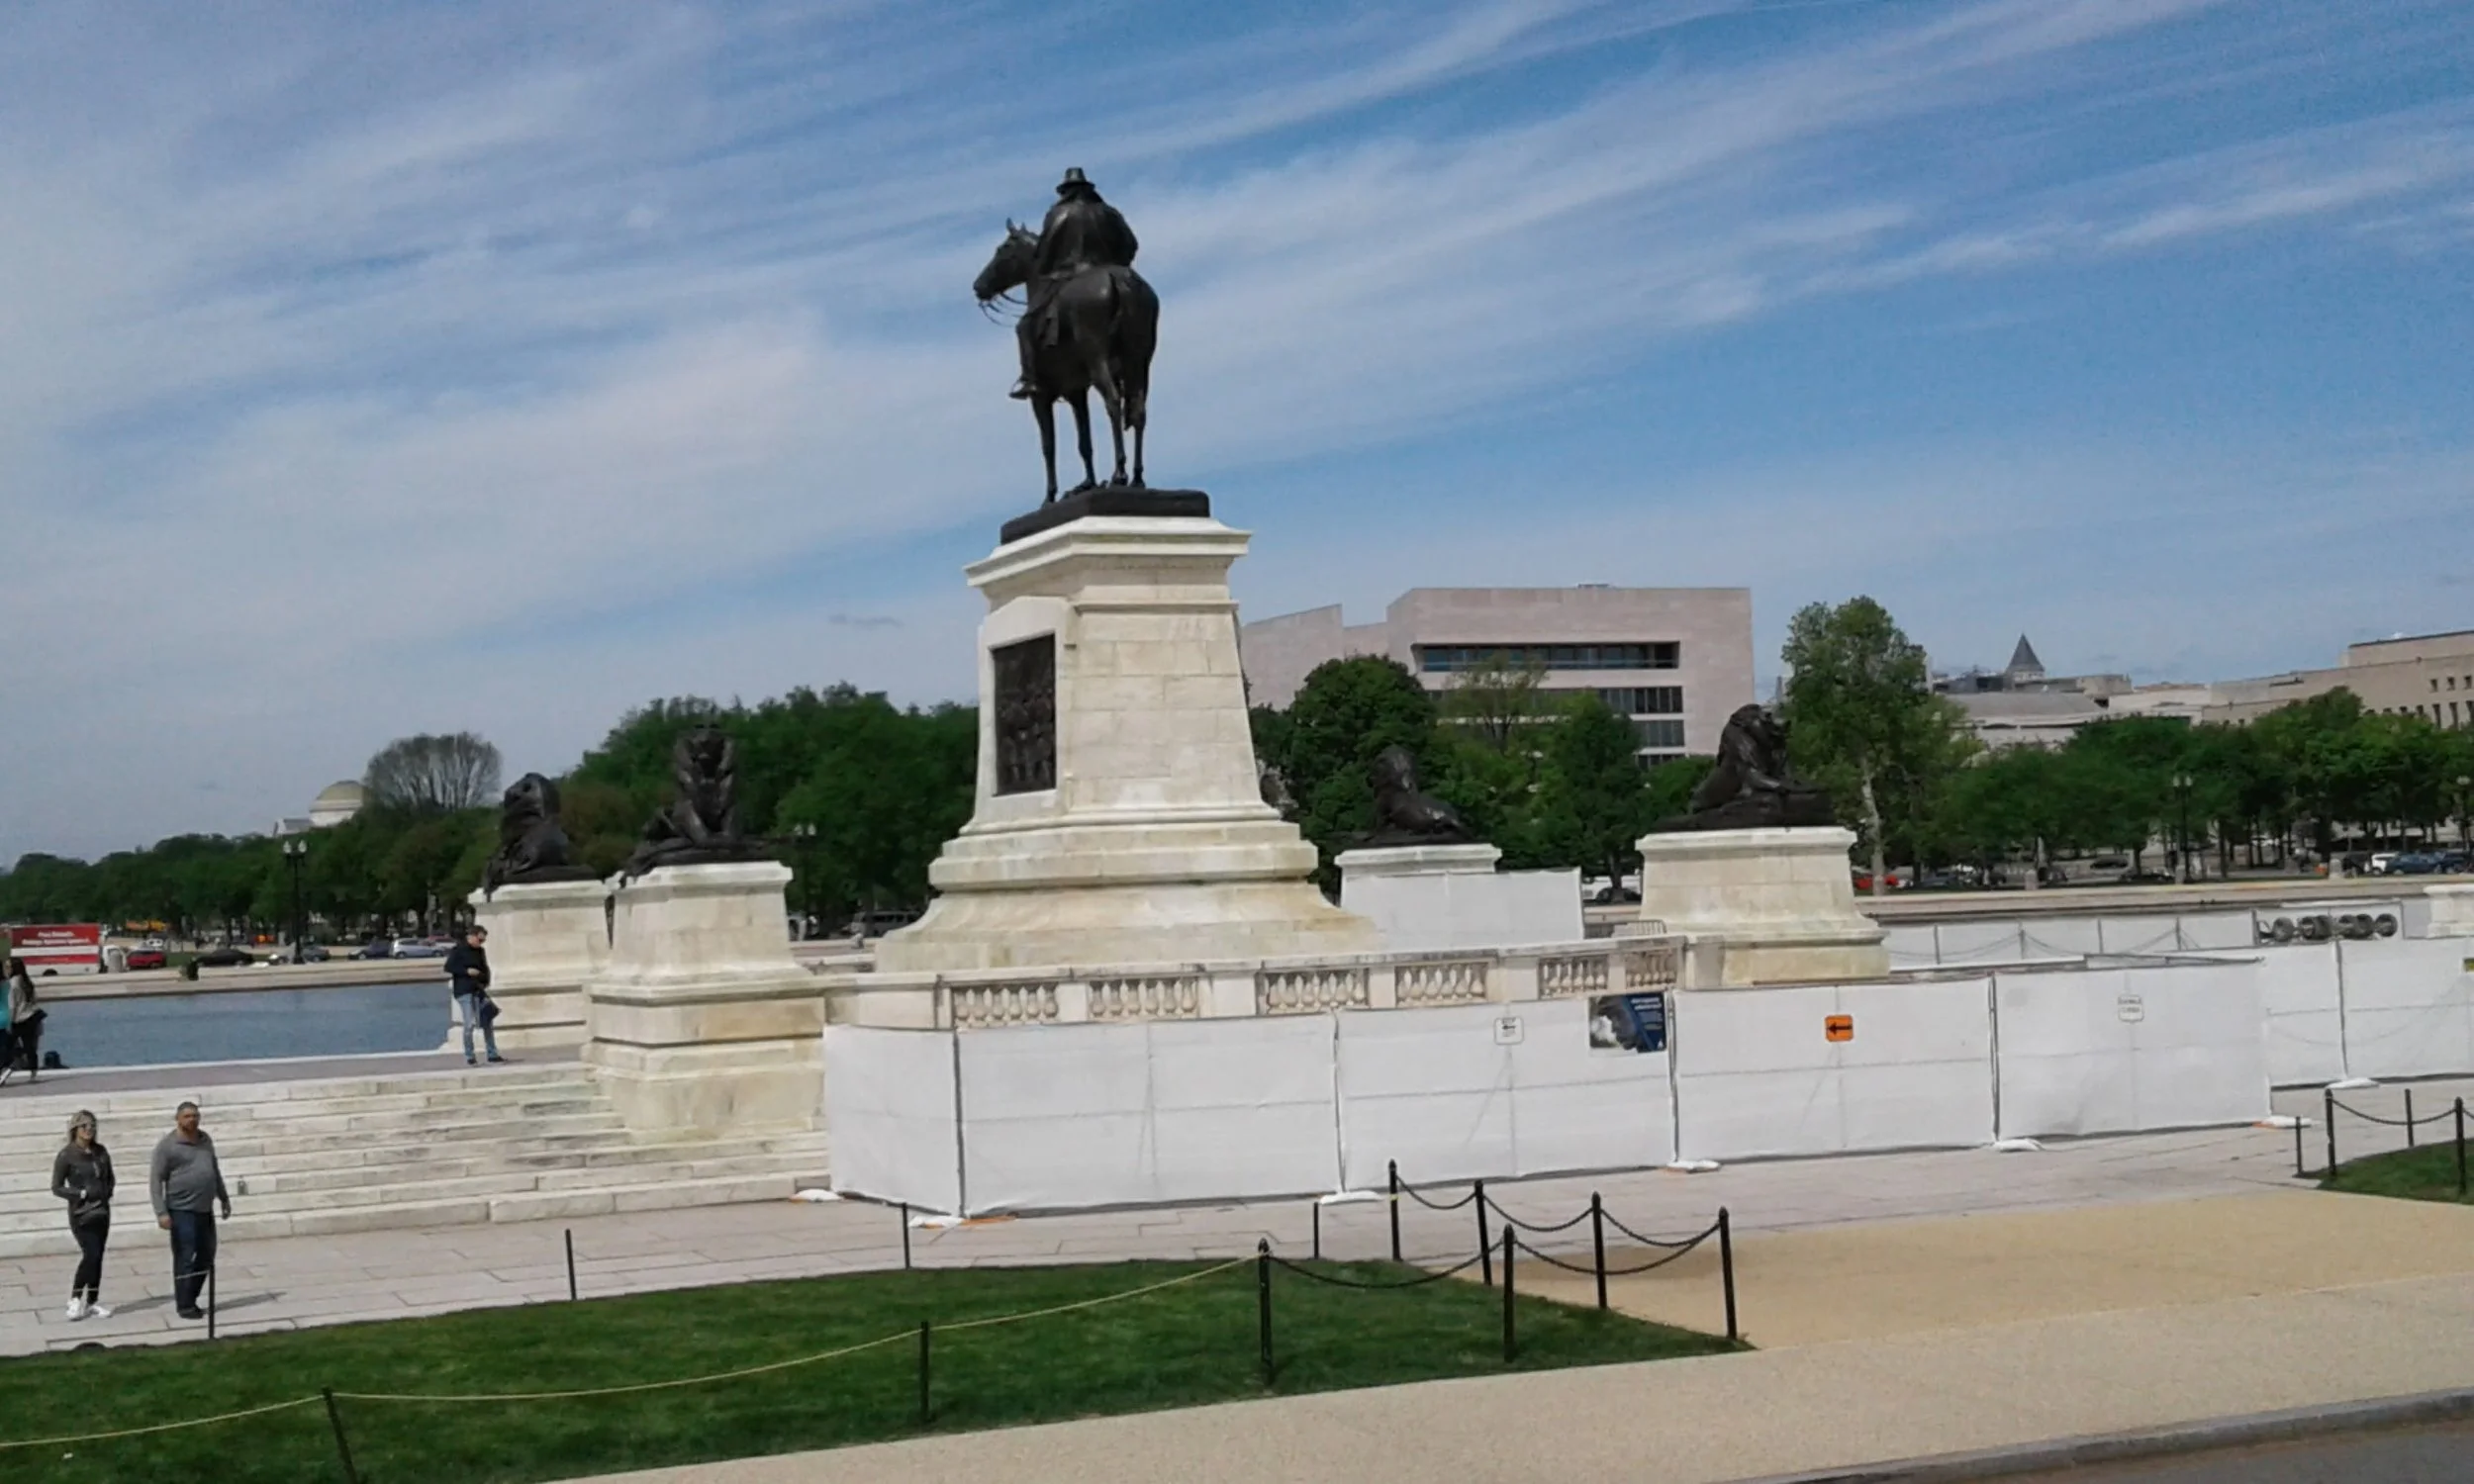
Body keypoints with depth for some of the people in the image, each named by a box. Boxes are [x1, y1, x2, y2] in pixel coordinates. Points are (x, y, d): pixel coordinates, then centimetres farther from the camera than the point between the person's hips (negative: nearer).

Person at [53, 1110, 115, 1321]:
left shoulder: (100, 1152, 6)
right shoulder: (66, 1156, -8)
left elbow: (109, 1178, 18)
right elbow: (57, 1187, -6)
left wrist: (107, 1193, -1)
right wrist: (82, 1194, -16)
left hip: (102, 1211, 5)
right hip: (81, 1214, -5)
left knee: (97, 1257, 7)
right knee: (91, 1255, -14)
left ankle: (92, 1303, 15)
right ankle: (75, 1299, 2)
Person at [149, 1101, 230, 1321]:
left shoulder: (205, 1140, 12)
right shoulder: (168, 1145, -8)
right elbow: (155, 1180, -11)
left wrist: (224, 1198, 24)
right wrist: (161, 1212, -19)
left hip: (205, 1210, 7)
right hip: (182, 1211, -7)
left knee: (206, 1256, 11)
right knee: (185, 1259, -3)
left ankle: (189, 1297, 24)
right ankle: (184, 1305, 4)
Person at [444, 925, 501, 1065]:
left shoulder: (480, 951, 13)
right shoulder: (458, 950, -5)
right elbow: (448, 967, -8)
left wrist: (485, 983, 2)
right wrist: (467, 971, -17)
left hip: (478, 990, 6)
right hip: (464, 991, -6)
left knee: (487, 1022, 5)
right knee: (469, 1023, -10)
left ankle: (492, 1054, 11)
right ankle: (468, 1056, 0)